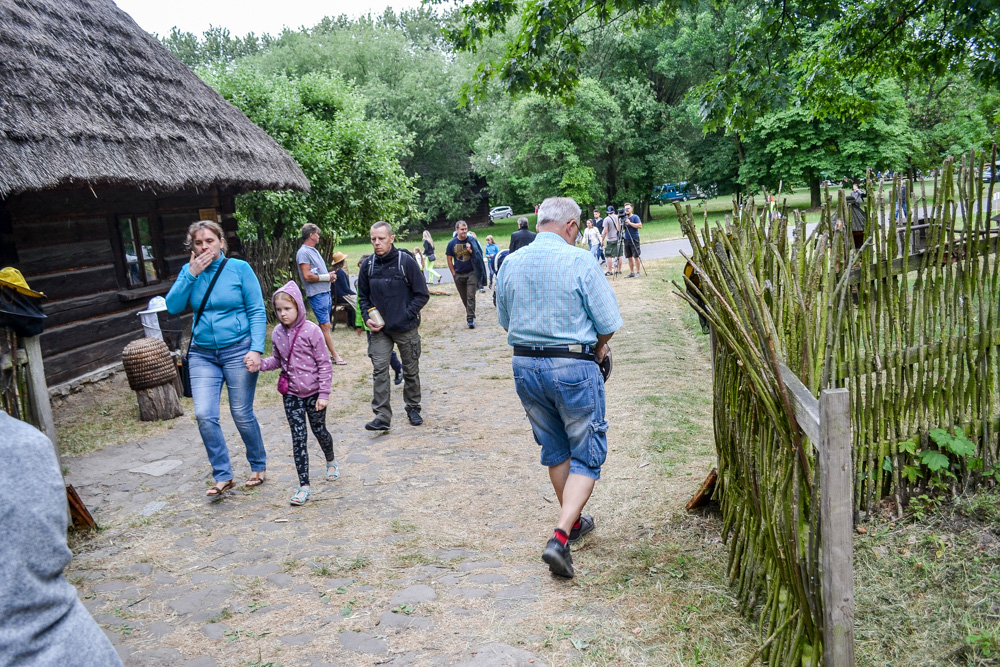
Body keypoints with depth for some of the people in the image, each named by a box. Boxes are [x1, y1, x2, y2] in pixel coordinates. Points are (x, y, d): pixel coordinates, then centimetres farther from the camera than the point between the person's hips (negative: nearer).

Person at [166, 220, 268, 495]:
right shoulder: (189, 271, 6)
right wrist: (191, 274, -13)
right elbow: (173, 307, -5)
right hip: (202, 354, 3)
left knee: (242, 414, 3)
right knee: (204, 415, -7)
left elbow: (257, 312, -5)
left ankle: (258, 466, 25)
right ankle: (223, 476, 6)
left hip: (238, 350, -3)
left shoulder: (239, 268, -5)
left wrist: (256, 349, -14)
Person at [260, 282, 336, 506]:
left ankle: (331, 461, 44)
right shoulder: (277, 333, 0)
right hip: (291, 394, 3)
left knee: (319, 430, 12)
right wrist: (260, 364, -7)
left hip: (313, 393, -3)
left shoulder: (311, 331, -15)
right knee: (298, 437, 0)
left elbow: (324, 364, -11)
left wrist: (324, 394, -14)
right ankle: (304, 486, 4)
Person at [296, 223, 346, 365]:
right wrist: (326, 277, -12)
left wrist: (329, 275, 9)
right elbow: (307, 276, -20)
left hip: (325, 292, 10)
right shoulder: (303, 253, -13)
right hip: (316, 294, -9)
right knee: (325, 325, -6)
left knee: (324, 325, 12)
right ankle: (334, 355, -2)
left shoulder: (314, 250, 18)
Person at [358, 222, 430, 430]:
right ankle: (382, 416, -5)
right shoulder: (368, 265, 2)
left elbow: (422, 294, -5)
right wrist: (367, 318, -2)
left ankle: (413, 408, 29)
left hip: (406, 328, -2)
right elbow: (363, 297, 14)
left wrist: (406, 315, -13)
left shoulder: (406, 261, -9)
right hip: (380, 330, 2)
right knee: (379, 370, -8)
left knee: (411, 370, 11)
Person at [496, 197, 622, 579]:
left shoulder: (510, 264, 3)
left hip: (525, 365, 6)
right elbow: (608, 324, -9)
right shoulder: (579, 261, -13)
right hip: (573, 367, -5)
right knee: (587, 456, 6)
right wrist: (596, 346, 10)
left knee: (555, 450, 21)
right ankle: (560, 538, -6)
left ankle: (574, 522, 37)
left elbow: (504, 320, 13)